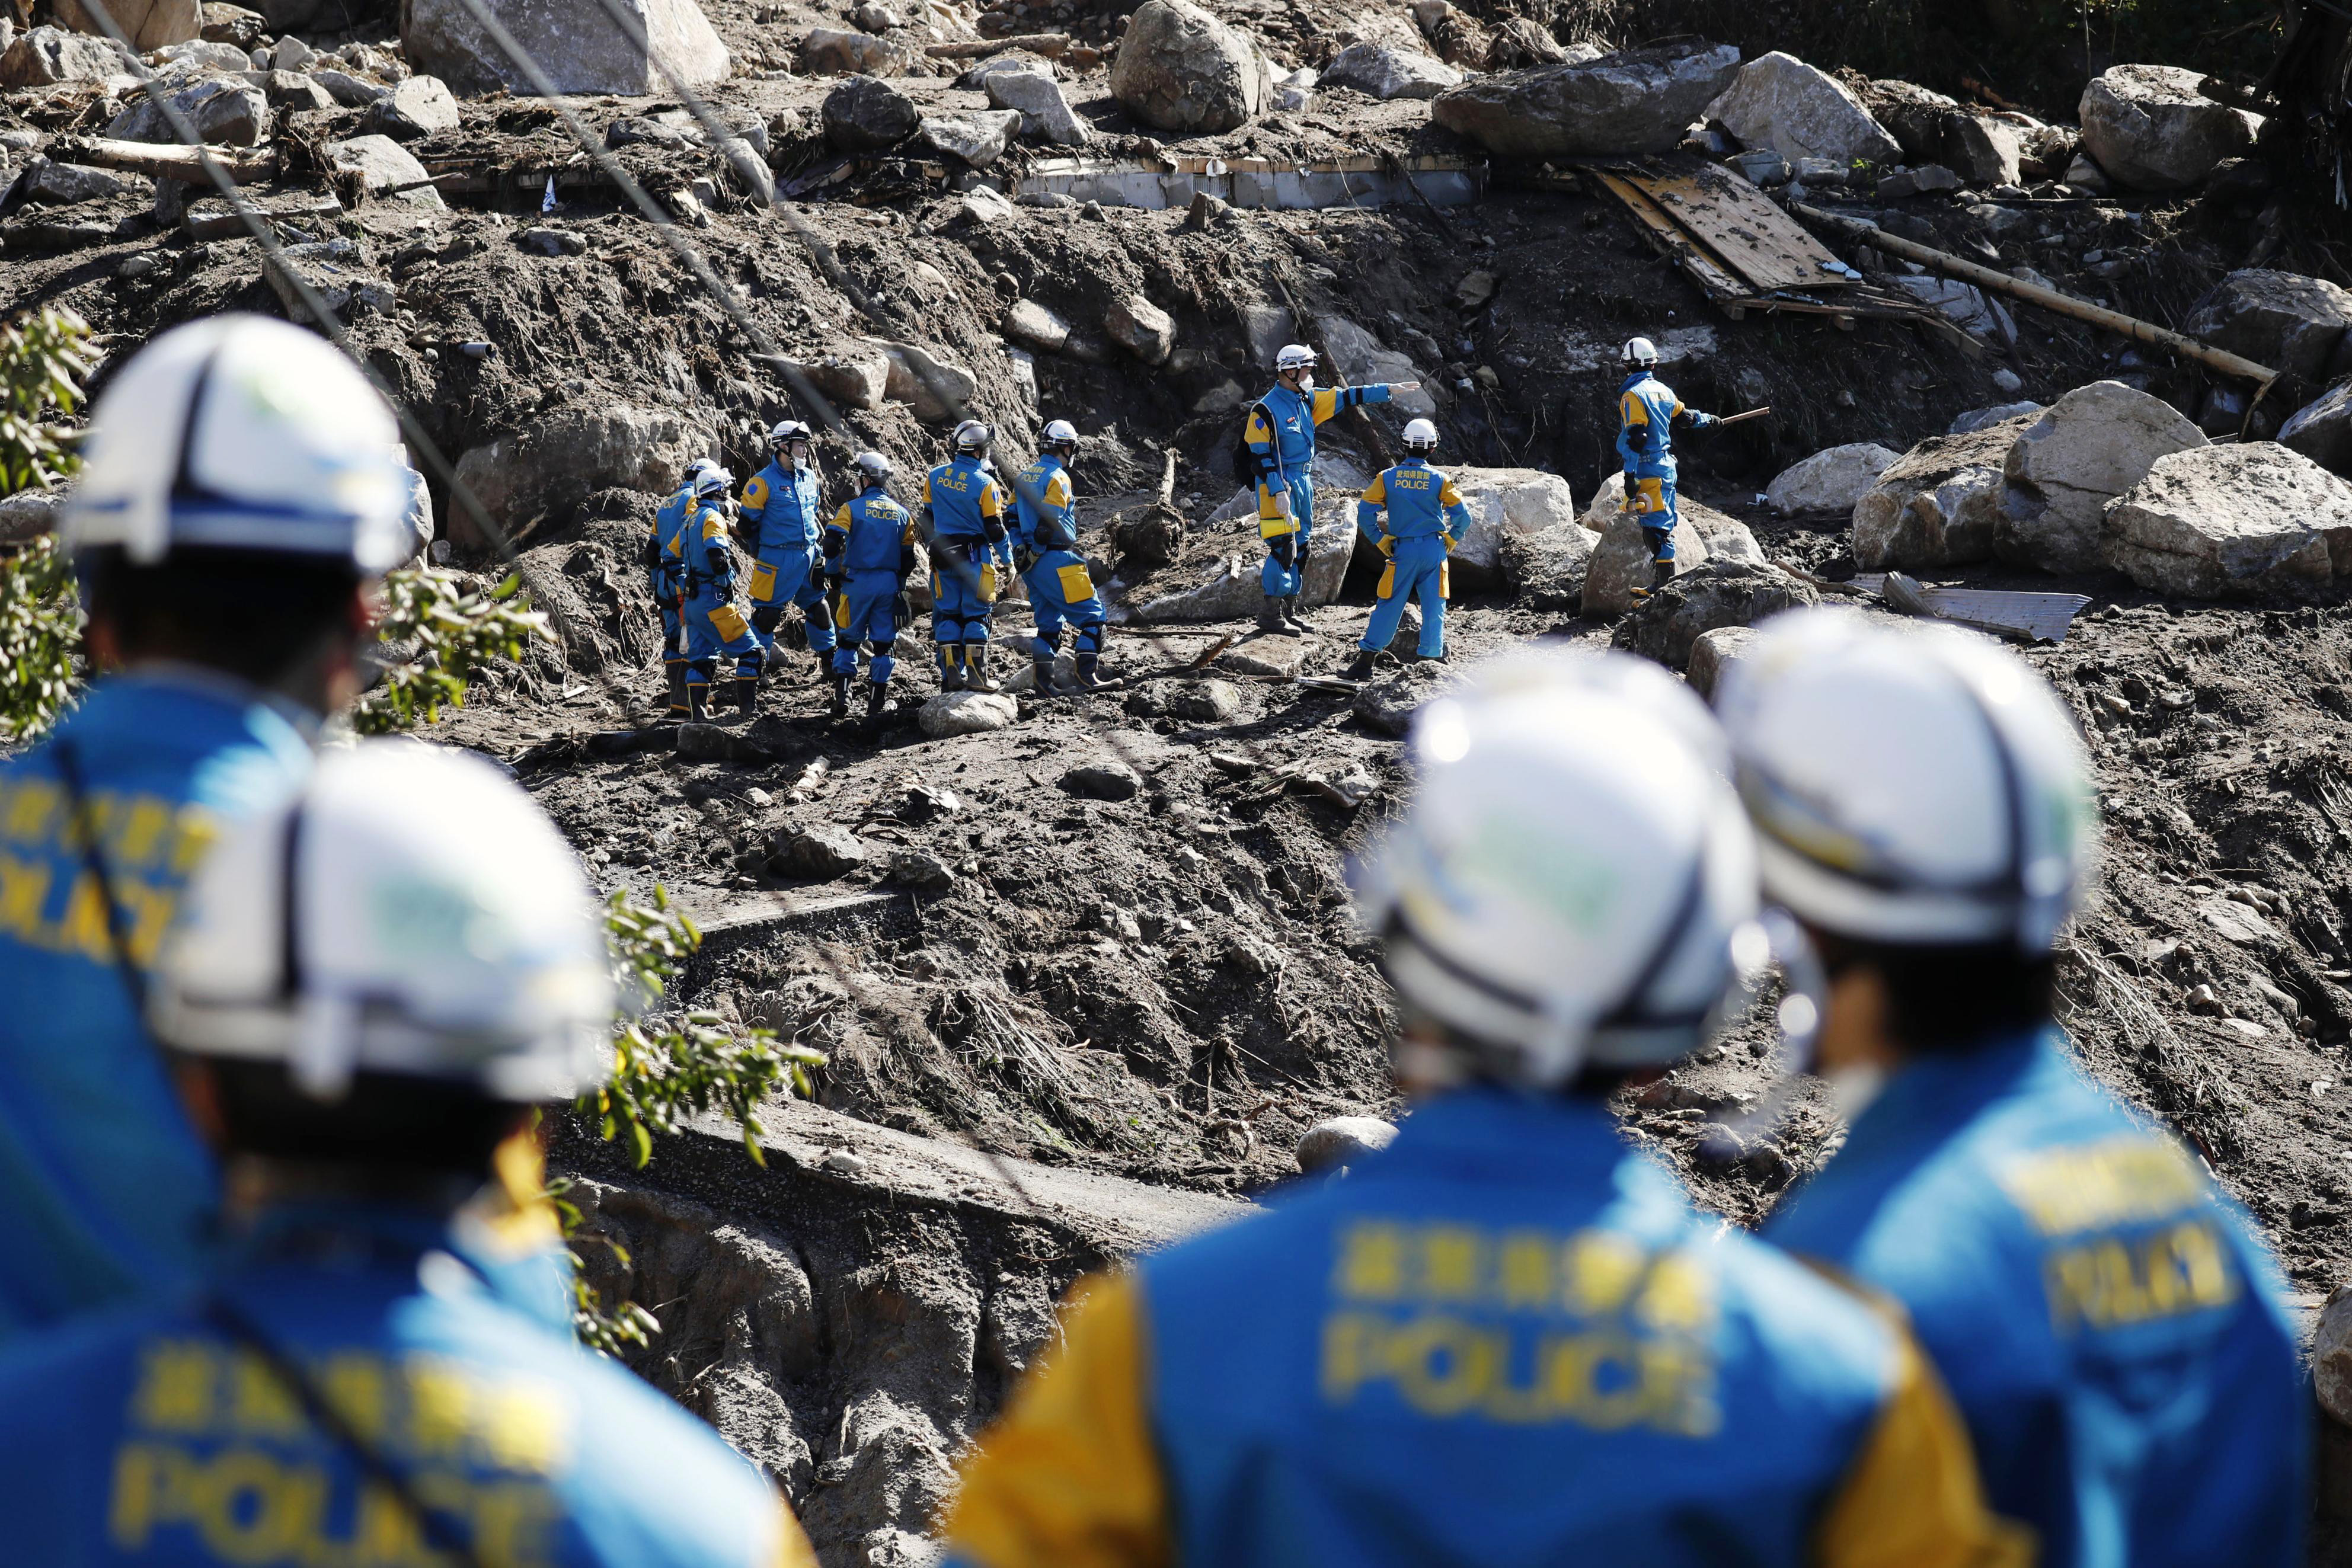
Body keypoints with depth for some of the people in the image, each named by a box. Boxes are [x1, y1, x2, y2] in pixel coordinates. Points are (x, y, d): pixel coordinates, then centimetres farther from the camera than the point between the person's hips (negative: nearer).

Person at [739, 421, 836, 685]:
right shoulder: (764, 482, -10)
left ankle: (829, 663, 23)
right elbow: (749, 522, -6)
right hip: (778, 561, -6)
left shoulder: (809, 478, 11)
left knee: (818, 609, 12)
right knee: (768, 613, -5)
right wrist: (763, 554, 1)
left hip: (808, 556, 6)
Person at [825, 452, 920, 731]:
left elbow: (832, 543, -13)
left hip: (857, 582, -2)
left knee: (849, 639, 11)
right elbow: (908, 558, 10)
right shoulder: (901, 514, 7)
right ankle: (876, 706, 6)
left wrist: (833, 577, 1)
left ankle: (841, 695, -1)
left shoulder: (852, 508, -5)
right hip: (889, 583, 2)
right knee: (883, 644, 7)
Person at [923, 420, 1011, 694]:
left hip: (942, 556, 3)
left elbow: (927, 520, 9)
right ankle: (976, 674, -1)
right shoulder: (986, 485, -11)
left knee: (947, 614, 9)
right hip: (975, 557, -3)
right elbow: (994, 530, -9)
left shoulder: (935, 477, 1)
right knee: (976, 615, 3)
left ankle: (951, 674, 4)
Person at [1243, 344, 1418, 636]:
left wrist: (1389, 390, 15)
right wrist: (1278, 492, -24)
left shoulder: (1307, 400, 9)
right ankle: (1270, 614, -8)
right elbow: (1262, 456, -17)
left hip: (1303, 481, 9)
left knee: (1299, 548, 11)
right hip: (1279, 483, -9)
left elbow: (1346, 397, 15)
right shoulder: (1266, 409, -15)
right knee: (1284, 547, -12)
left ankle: (1289, 610, 18)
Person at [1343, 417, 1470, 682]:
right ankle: (1431, 659, 9)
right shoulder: (1439, 480, -4)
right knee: (1433, 609, 7)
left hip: (1403, 551, 0)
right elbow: (1462, 516, -6)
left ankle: (1365, 662, 3)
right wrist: (1450, 540, 8)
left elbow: (1365, 513, -6)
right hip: (1434, 550, 0)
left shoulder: (1387, 478, -3)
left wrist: (1380, 541, 3)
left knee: (1388, 607, 5)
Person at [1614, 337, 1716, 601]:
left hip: (1648, 469, -8)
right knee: (1663, 526, 12)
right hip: (1666, 464, 8)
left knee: (1656, 527, -10)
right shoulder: (1663, 390, 10)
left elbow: (1635, 438, -18)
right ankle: (1664, 583, 16)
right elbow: (1685, 416, 27)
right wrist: (1708, 420, 48)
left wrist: (1630, 476, -18)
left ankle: (1664, 586, -13)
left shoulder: (1633, 395, -12)